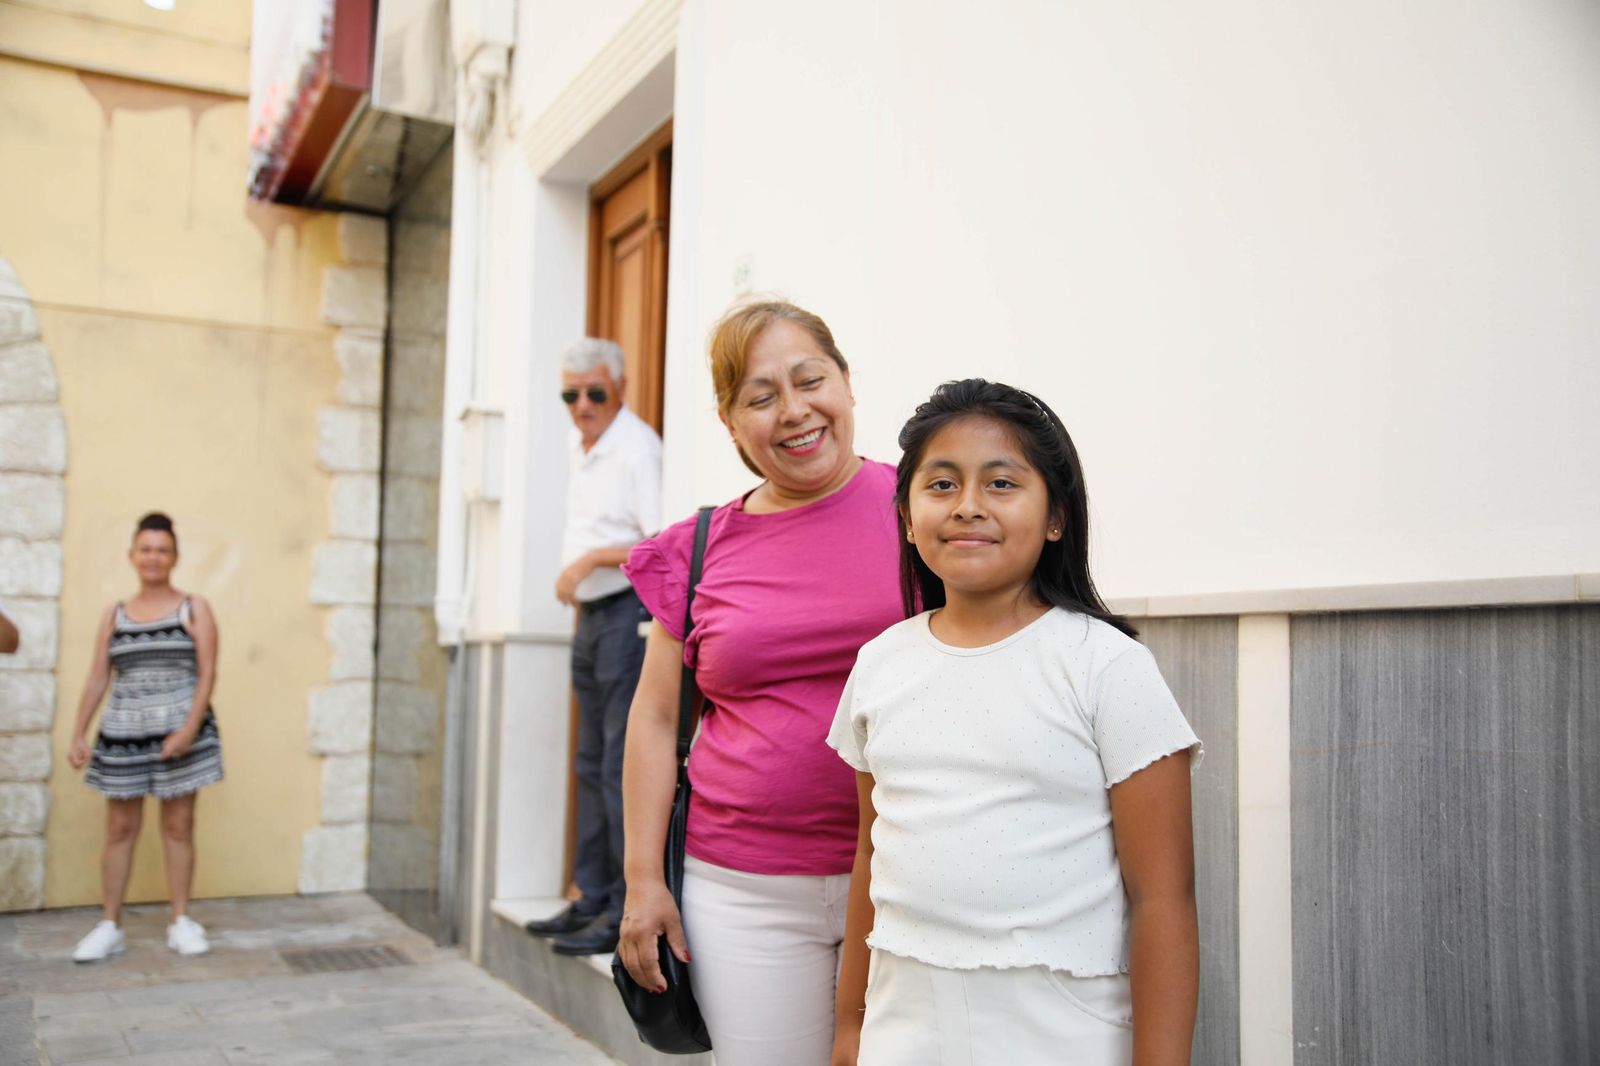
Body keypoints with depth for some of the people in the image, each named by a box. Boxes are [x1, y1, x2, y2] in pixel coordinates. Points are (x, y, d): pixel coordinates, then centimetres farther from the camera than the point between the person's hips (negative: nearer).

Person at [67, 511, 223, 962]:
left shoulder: (194, 608, 0)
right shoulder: (114, 614, 9)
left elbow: (207, 673, -6)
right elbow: (97, 678, 8)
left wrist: (190, 727, -17)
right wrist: (78, 734, 0)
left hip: (179, 732, -2)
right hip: (124, 734, 2)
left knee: (178, 827, 4)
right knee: (120, 829, 6)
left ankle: (181, 922, 12)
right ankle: (110, 925, 14)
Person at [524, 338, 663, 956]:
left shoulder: (637, 448, -12)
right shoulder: (580, 449, 17)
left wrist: (593, 558, -20)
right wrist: (575, 582, 17)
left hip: (630, 614, -9)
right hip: (592, 617, 10)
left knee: (622, 765, -10)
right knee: (592, 764, 13)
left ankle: (629, 911, -4)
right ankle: (593, 899, 21)